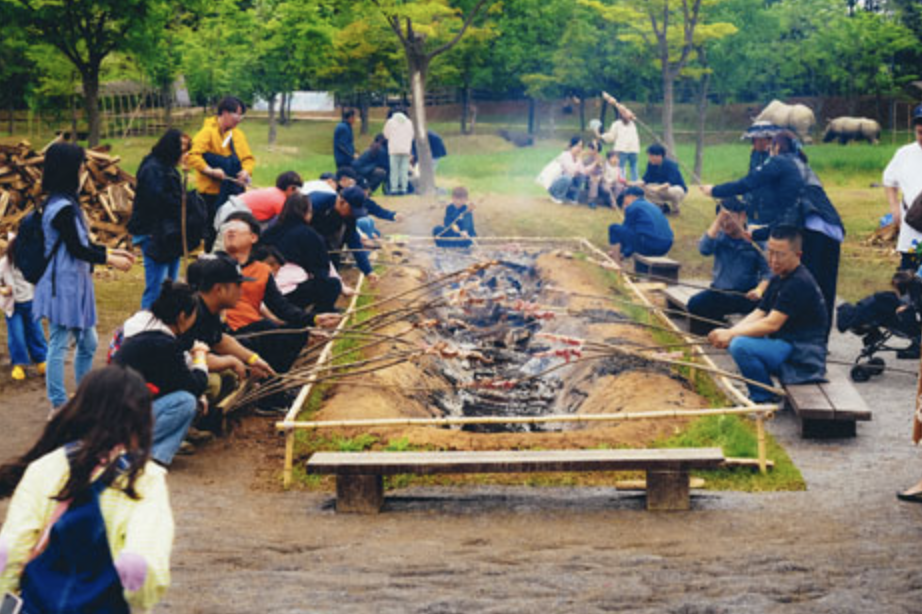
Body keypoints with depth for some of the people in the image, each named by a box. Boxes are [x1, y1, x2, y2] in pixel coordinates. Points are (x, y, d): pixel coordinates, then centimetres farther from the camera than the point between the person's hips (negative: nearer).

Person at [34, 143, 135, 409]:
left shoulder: (64, 204, 11)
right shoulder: (62, 208, -20)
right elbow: (76, 249, -17)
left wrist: (111, 251, 15)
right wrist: (111, 260, -8)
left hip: (75, 285, 10)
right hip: (63, 286, -10)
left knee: (88, 343, 17)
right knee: (59, 345, -2)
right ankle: (59, 405, 4)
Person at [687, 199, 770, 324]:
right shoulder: (719, 237, 10)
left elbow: (767, 272, -4)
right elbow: (704, 249, -12)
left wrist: (759, 289, -25)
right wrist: (718, 220, -12)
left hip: (746, 295, -3)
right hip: (719, 292, 3)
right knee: (695, 304, -25)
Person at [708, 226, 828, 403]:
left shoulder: (800, 283, -20)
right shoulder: (778, 279, 13)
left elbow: (772, 324, -24)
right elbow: (759, 314, 9)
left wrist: (731, 334, -19)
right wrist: (729, 333, -8)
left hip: (803, 355, -10)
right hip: (784, 345, 10)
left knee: (740, 346, -26)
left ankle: (764, 398, -10)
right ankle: (759, 394, 12)